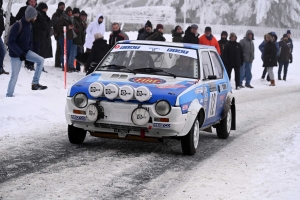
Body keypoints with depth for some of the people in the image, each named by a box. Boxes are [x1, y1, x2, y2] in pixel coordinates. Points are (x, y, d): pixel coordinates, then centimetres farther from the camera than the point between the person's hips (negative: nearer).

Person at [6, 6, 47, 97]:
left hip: (25, 51, 7)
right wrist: (20, 53, -31)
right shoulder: (17, 26, -23)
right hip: (16, 54, -7)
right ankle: (9, 95, 12)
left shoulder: (29, 25, 1)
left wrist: (28, 50, 9)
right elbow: (11, 42, -25)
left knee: (40, 60, -5)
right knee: (14, 76, -3)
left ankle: (35, 83, 1)